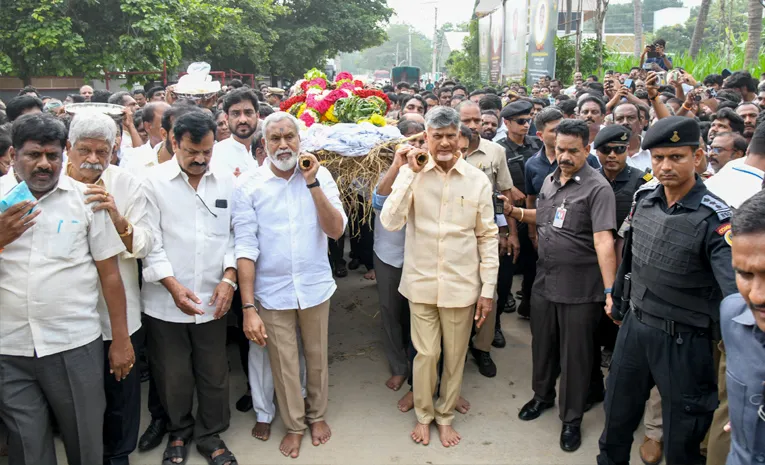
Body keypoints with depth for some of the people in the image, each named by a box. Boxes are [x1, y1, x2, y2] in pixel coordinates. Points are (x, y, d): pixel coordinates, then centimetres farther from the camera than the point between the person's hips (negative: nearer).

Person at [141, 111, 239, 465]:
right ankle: (178, 433, 37)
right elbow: (150, 242, -7)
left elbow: (235, 235, 6)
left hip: (213, 299, 2)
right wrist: (173, 285, -15)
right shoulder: (154, 182, -5)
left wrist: (229, 277, -6)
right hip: (165, 301, -2)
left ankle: (211, 435, 32)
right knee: (173, 376, 13)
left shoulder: (226, 181, 3)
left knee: (214, 374, 11)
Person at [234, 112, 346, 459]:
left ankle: (317, 414, 43)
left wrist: (312, 183, -19)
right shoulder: (249, 186, -8)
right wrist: (248, 307, -13)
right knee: (284, 365, 12)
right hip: (272, 294, -1)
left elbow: (336, 230, -11)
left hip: (315, 287, 2)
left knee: (317, 358, 18)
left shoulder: (320, 177, -3)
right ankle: (294, 425, 35)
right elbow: (246, 248, -10)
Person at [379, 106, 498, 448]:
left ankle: (445, 415, 36)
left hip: (461, 285, 1)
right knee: (426, 354, 10)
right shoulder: (411, 174, -5)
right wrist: (409, 172, -20)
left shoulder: (477, 179, -4)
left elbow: (488, 237, 1)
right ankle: (424, 414, 34)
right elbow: (390, 222, -16)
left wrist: (488, 289, 0)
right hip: (421, 282, 0)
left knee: (455, 356, 14)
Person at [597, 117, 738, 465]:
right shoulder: (644, 197, -1)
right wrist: (617, 297, 19)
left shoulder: (714, 217, -20)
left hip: (683, 340, -5)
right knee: (617, 415, 21)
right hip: (634, 325, 5)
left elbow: (738, 289, -30)